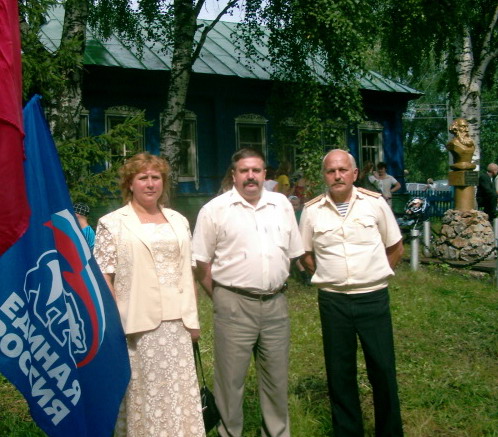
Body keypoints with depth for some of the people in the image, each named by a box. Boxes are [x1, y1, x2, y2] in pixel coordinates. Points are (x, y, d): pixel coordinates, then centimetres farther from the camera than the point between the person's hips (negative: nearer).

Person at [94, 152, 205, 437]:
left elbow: (188, 273, 14)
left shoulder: (179, 221, 12)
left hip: (177, 324, 4)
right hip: (137, 325, -4)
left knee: (180, 393, 9)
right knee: (143, 394, 5)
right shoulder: (112, 224, -1)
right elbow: (103, 278, -5)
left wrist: (194, 318, 12)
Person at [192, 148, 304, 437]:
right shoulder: (215, 210, -3)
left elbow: (291, 252, 15)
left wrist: (278, 285, 10)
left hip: (276, 304, 4)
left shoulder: (282, 205, 8)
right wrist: (221, 298, -1)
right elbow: (202, 262, -1)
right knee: (231, 378, 6)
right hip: (234, 304, -3)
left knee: (277, 377, 15)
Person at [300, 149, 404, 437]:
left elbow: (396, 248, 8)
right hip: (332, 301, 1)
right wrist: (330, 276, 3)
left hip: (374, 297, -1)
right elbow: (306, 256, 12)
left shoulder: (375, 203, -2)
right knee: (340, 372, 10)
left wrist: (375, 275, 4)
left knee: (383, 369, 5)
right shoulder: (312, 211, 0)